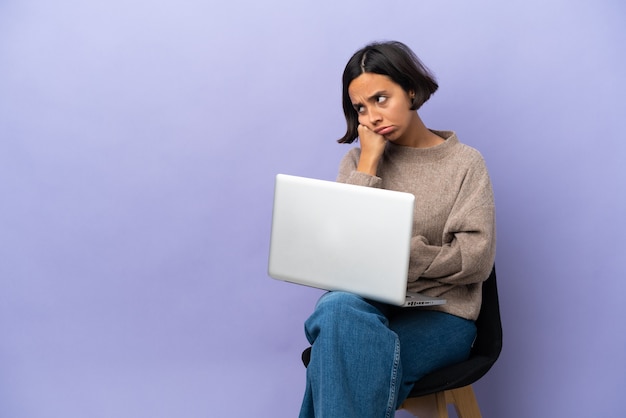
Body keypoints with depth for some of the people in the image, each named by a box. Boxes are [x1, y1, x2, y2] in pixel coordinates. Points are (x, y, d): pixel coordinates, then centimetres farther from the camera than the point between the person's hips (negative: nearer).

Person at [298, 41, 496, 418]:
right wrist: (369, 161, -5)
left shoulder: (465, 163, 4)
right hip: (365, 305, 3)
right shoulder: (359, 159, 12)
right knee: (338, 307, -36)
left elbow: (476, 259, -7)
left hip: (439, 316, -2)